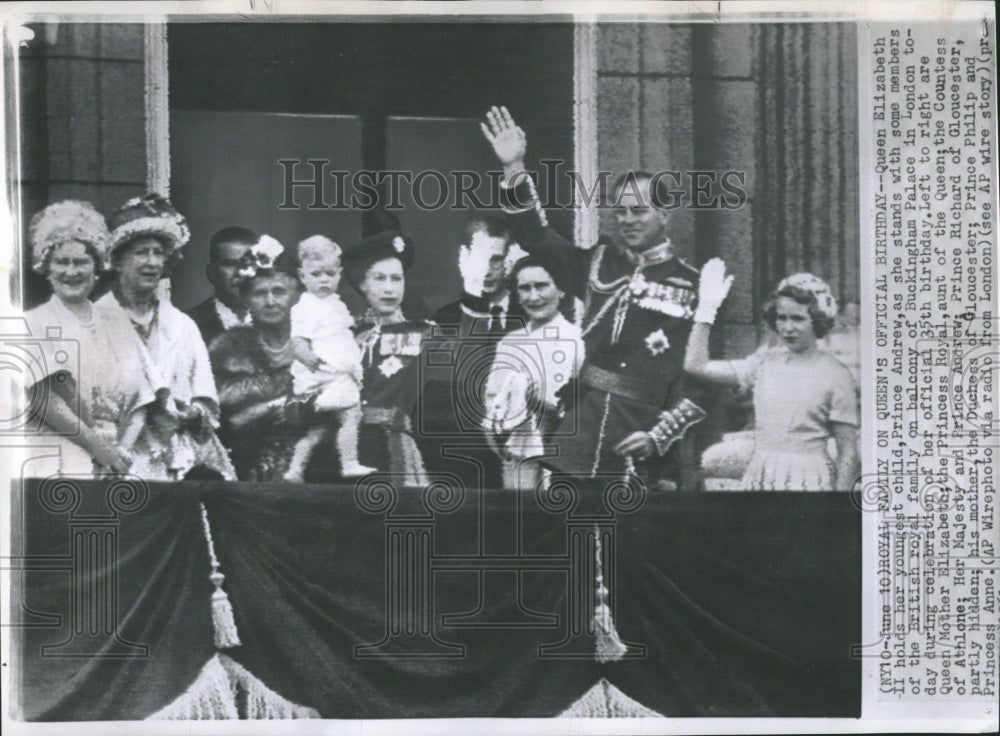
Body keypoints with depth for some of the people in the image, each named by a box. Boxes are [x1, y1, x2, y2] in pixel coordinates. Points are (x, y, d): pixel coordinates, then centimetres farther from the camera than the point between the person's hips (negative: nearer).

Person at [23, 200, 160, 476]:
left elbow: (140, 400, 9)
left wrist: (122, 450, -6)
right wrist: (98, 446, -11)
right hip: (58, 462, -3)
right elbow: (44, 399, -7)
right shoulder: (34, 323, 4)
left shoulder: (118, 326, 15)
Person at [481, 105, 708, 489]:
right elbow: (536, 236, 8)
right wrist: (514, 169, -4)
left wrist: (658, 437, -9)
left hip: (641, 439, -3)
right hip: (582, 428, 3)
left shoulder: (691, 285, 0)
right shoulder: (598, 263, 11)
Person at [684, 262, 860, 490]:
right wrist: (707, 307, 4)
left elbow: (848, 452, -3)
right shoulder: (765, 362, 7)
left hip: (810, 480, -4)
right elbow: (695, 365, 6)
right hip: (760, 477, 4)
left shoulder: (835, 374, -4)